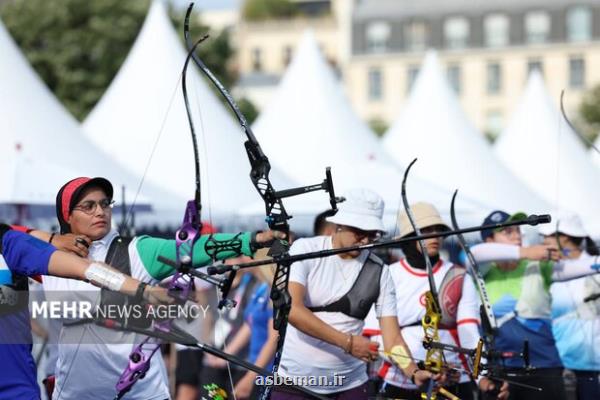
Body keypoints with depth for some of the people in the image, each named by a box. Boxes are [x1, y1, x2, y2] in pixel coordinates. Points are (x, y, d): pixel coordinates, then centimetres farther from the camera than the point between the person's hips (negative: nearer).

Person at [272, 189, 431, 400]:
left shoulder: (378, 271, 1)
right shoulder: (305, 250, -6)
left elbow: (392, 337, -4)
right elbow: (292, 309, -18)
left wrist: (414, 372, -23)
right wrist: (347, 342, -23)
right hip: (295, 380, -2)